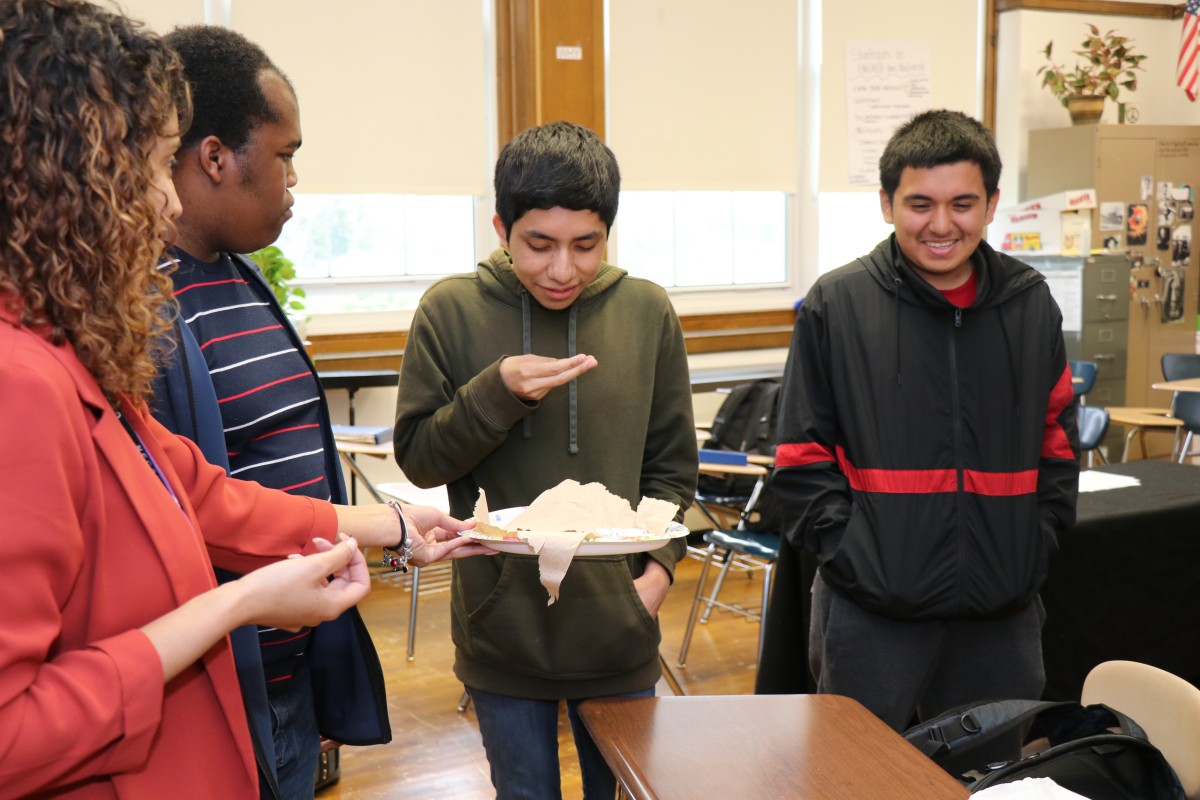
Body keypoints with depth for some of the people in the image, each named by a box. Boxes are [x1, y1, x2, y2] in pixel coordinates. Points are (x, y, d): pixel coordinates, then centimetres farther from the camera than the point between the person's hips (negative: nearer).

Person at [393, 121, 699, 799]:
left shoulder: (647, 311, -3)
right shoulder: (453, 310, -8)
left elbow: (672, 466, 5)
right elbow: (419, 457, -6)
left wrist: (659, 564, -8)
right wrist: (496, 393, -21)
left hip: (618, 627, 2)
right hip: (502, 629, -1)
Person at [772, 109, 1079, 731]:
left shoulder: (1031, 305, 5)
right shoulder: (835, 304, -5)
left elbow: (1057, 440, 12)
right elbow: (802, 457, -4)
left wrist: (1032, 549, 3)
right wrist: (848, 550, -12)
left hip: (1003, 614, 4)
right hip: (870, 612, -3)